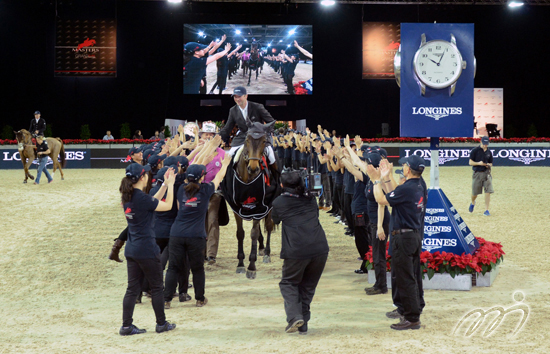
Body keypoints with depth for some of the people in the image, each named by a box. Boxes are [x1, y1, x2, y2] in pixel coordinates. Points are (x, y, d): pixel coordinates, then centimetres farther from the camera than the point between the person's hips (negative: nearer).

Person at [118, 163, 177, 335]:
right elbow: (167, 206, -9)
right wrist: (170, 185, 0)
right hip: (147, 250, -8)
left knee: (133, 288, 10)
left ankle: (126, 326, 9)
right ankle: (161, 324, 19)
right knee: (156, 287, 8)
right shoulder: (142, 198, -20)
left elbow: (153, 202, 17)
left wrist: (165, 185, 16)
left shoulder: (127, 197, 5)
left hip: (131, 250, 8)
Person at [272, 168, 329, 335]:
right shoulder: (311, 199, 13)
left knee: (288, 283, 16)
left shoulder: (279, 202, 3)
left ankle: (294, 317, -5)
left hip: (296, 252, -3)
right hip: (320, 248, 3)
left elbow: (275, 220, 21)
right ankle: (303, 325, 15)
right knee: (308, 286, 17)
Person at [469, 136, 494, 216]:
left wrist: (489, 165, -5)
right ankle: (473, 203, 41)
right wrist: (478, 163, -19)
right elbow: (470, 162, -3)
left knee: (488, 191, -11)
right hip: (477, 173, -2)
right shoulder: (475, 150, -2)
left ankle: (486, 210, -6)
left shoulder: (489, 152, 10)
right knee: (475, 192, 7)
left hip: (486, 173, 2)